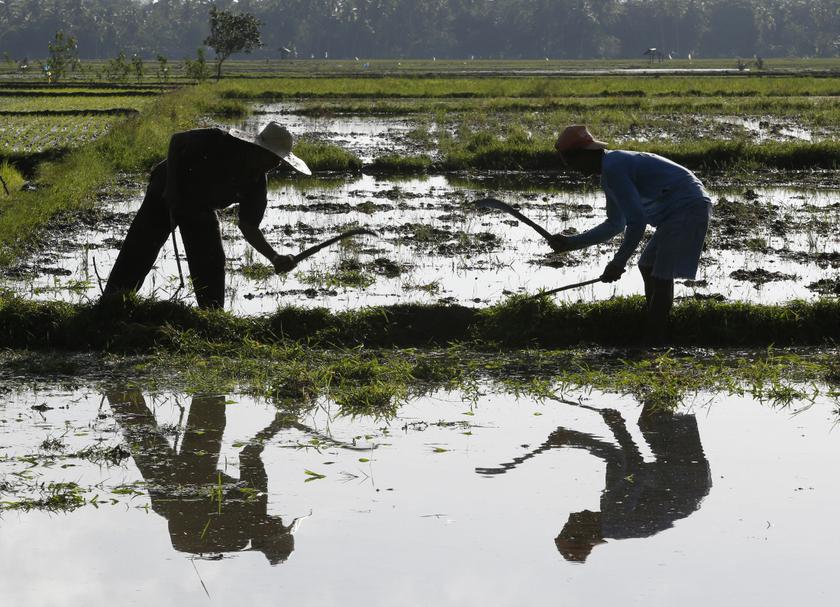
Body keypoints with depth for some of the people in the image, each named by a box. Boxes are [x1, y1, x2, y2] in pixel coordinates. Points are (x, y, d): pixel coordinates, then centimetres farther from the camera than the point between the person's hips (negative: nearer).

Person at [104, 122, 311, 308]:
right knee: (136, 255, -8)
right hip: (165, 196, -4)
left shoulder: (256, 183, -16)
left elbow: (248, 227, -10)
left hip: (201, 211, 5)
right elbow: (177, 140, -16)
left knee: (212, 266, -6)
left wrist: (275, 257, -25)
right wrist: (171, 187, -22)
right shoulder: (218, 142, -31)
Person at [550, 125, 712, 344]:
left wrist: (618, 262, -12)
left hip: (688, 209, -11)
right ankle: (654, 336, 23)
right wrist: (571, 242, 27)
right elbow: (615, 224, 27)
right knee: (648, 267, 18)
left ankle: (653, 341, -13)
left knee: (661, 277, -13)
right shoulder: (611, 170, 16)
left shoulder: (613, 169, -17)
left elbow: (637, 221, -21)